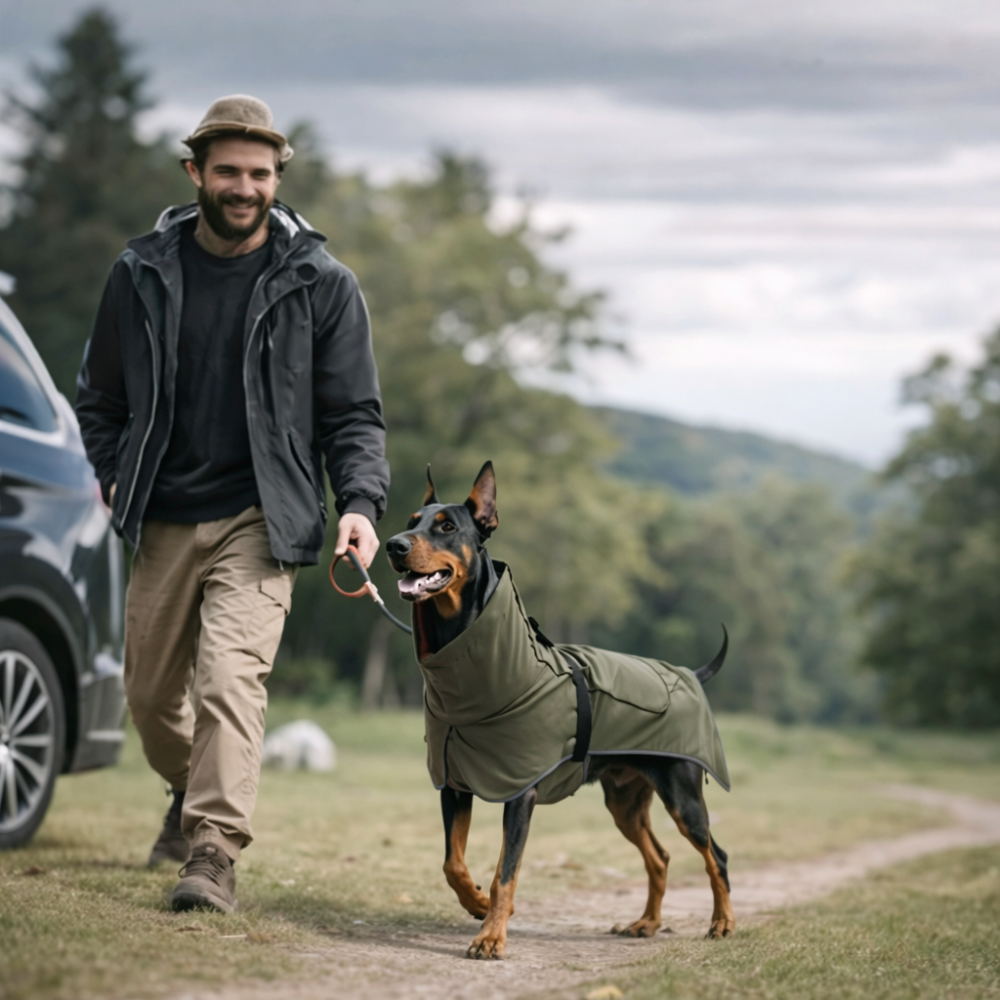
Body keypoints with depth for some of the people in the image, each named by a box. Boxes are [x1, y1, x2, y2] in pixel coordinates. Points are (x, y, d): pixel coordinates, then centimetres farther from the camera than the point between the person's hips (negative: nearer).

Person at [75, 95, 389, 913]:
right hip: (163, 521, 4)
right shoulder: (143, 272, 5)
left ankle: (215, 852, -19)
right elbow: (99, 394, 17)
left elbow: (355, 414, 2)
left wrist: (361, 504, -13)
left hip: (259, 521, -3)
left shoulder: (320, 284, 0)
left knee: (231, 676, -20)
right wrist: (114, 476, 2)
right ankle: (193, 793, 43)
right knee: (151, 692, 14)